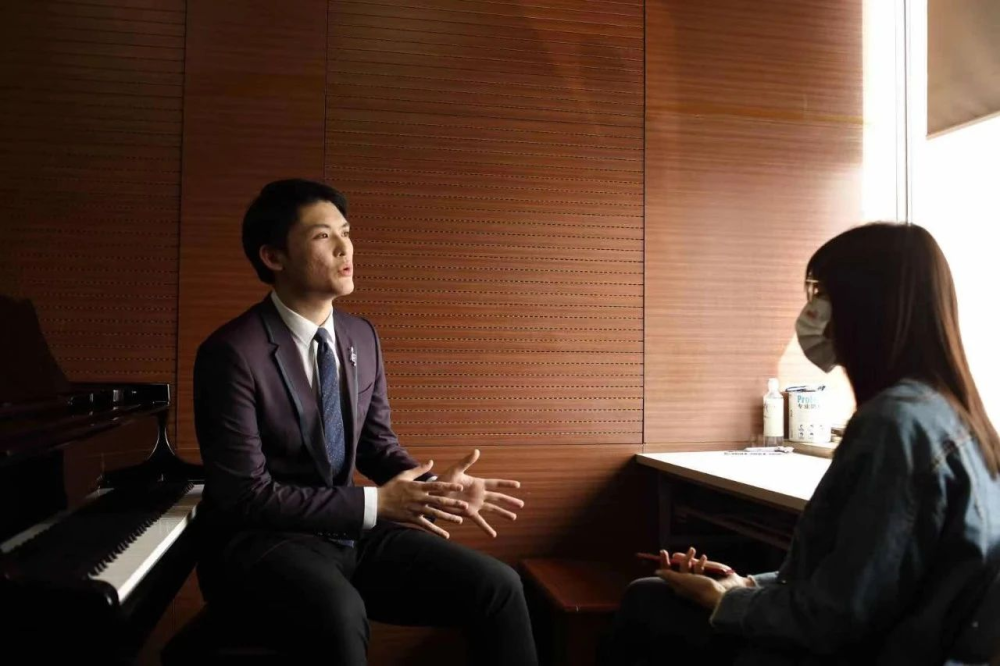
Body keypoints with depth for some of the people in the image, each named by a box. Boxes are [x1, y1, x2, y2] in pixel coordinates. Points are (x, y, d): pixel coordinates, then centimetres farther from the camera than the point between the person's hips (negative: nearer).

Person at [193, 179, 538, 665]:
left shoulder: (361, 337, 5)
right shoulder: (232, 353, -16)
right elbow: (247, 496, -18)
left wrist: (431, 485, -9)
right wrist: (375, 504, -20)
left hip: (346, 531, 6)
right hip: (260, 543, -6)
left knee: (497, 587, -9)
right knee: (339, 614, -40)